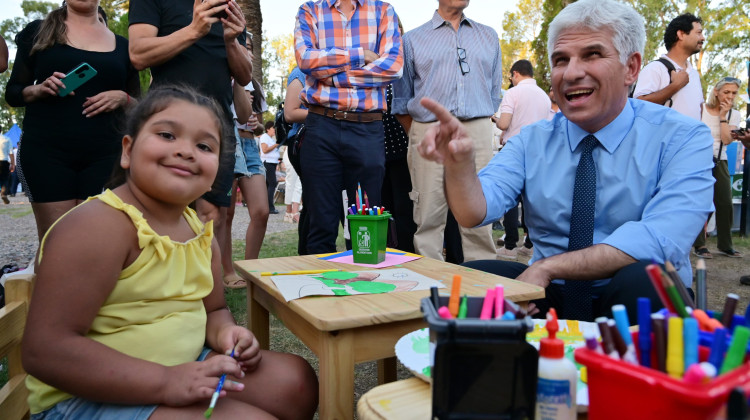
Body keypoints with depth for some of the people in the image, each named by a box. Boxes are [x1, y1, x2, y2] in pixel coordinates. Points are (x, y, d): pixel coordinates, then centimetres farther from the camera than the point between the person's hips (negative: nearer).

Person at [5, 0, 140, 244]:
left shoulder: (122, 45, 15)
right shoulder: (38, 31, 11)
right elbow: (13, 93, 12)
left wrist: (123, 99, -6)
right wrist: (40, 89, -9)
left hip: (104, 155, 1)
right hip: (47, 151, -1)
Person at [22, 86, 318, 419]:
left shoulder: (199, 230, 4)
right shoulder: (98, 226, -20)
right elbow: (44, 351, -24)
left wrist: (225, 332, -7)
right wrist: (165, 382, -29)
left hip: (182, 370, 8)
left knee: (296, 380, 2)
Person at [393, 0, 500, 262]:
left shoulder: (489, 37, 20)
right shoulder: (413, 39, 13)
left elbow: (494, 93, 20)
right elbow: (401, 102, 11)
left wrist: (479, 127, 11)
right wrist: (418, 138, 5)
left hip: (478, 132, 2)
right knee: (428, 217, -3)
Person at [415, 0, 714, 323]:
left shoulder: (682, 139, -6)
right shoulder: (532, 141, 4)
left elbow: (661, 239, -21)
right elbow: (475, 213, -11)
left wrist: (547, 266, -25)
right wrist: (459, 163, -32)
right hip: (550, 297, 3)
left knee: (641, 280, -34)